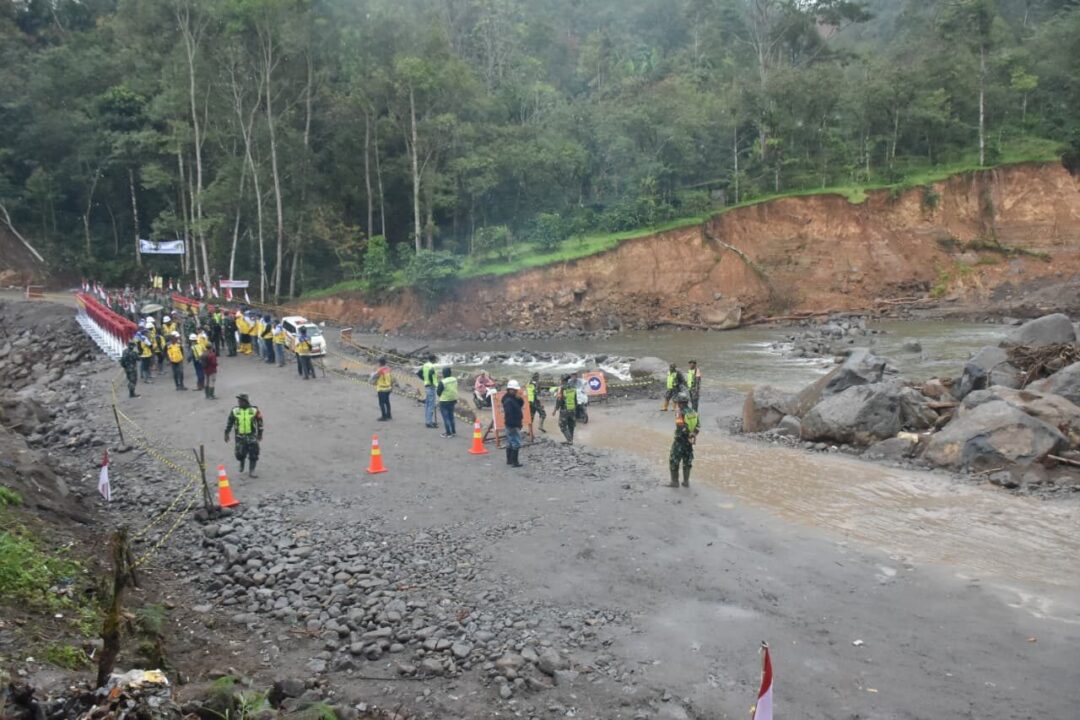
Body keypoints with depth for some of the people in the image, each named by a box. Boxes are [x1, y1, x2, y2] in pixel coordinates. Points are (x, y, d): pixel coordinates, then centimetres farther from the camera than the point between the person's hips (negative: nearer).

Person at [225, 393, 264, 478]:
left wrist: (260, 434, 7)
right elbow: (229, 423, 8)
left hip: (252, 436, -1)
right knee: (240, 454, -3)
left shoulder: (254, 410, -4)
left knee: (253, 454, -3)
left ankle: (251, 471, 11)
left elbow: (260, 422, 5)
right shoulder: (234, 411, -1)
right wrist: (226, 434, 8)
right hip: (240, 437, 1)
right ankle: (242, 463, 32)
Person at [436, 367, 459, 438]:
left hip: (444, 402, -7)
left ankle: (448, 433, 4)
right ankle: (454, 432, 24)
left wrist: (437, 387, 6)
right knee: (451, 416, 19)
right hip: (453, 400, 7)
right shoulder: (454, 380, -2)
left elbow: (438, 392, -14)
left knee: (446, 417, 3)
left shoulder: (442, 382, -22)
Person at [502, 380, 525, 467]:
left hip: (513, 425, 11)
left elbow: (520, 405, 15)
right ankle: (514, 462, -6)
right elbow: (508, 414, -25)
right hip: (513, 425, -11)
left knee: (510, 443, 18)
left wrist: (520, 399, -4)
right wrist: (513, 425, -27)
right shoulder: (508, 401, -20)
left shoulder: (513, 399, 12)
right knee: (516, 443, -8)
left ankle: (509, 460, 27)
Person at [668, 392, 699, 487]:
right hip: (690, 441, 7)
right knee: (687, 462, 17)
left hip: (680, 441, -7)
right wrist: (693, 436, 12)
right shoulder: (693, 413, 3)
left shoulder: (680, 413, -19)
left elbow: (681, 429, -26)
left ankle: (675, 481, 12)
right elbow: (697, 427, 7)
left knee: (674, 461, 8)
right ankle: (686, 481, 22)